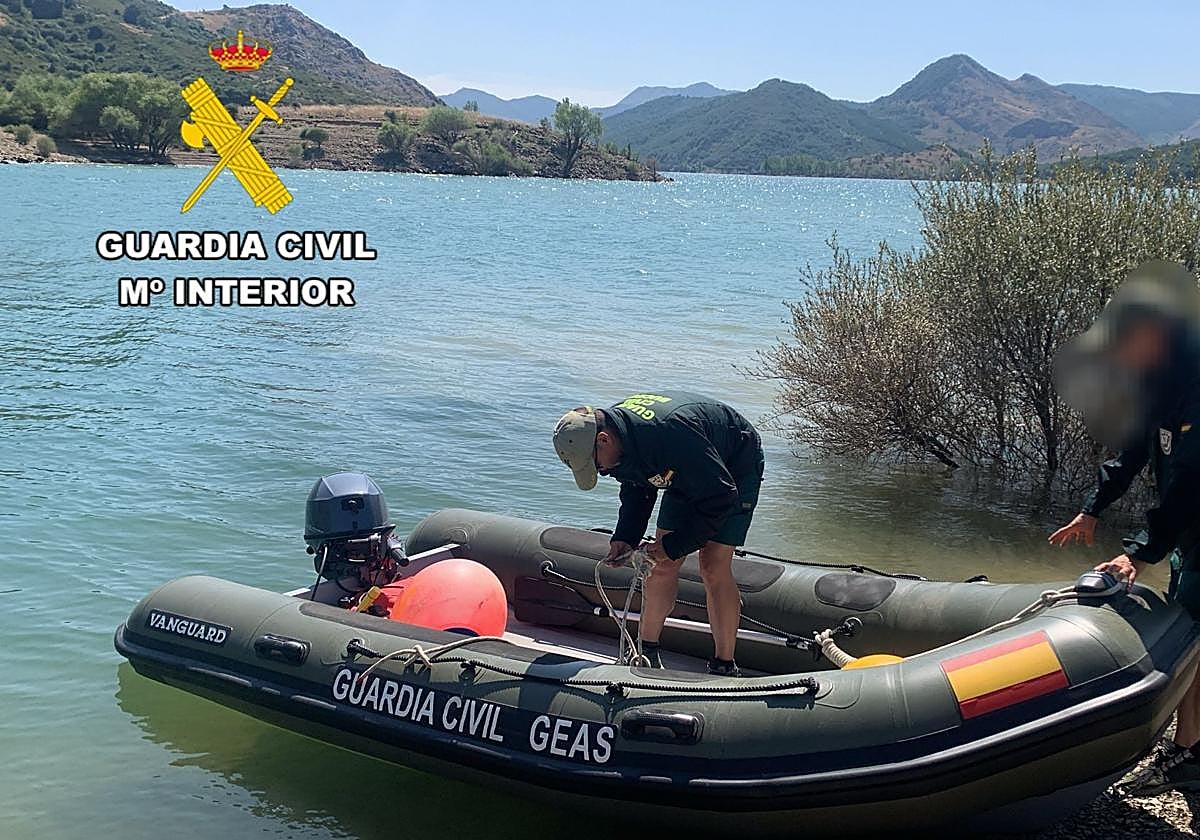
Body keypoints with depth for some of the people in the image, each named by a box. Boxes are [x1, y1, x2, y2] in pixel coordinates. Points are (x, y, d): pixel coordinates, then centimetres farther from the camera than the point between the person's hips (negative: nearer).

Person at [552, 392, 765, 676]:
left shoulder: (670, 434, -42)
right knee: (662, 564, 3)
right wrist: (625, 537, -11)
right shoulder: (613, 423, -17)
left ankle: (724, 667, -2)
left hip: (736, 468, -7)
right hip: (688, 474, 7)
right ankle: (647, 652, 15)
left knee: (714, 567, -13)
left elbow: (721, 498, -32)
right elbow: (637, 488, 3)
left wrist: (674, 546, -25)